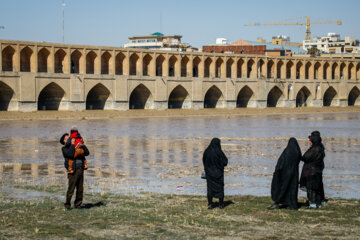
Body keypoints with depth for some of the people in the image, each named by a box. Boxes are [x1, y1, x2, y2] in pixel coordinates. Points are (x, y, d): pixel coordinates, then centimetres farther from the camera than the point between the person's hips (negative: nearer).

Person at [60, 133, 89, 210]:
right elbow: (71, 155, -20)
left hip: (80, 170, 6)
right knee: (71, 189, -5)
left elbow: (87, 153, 14)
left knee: (80, 189, 6)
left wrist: (82, 145, 4)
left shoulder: (76, 148, 20)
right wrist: (72, 144, -14)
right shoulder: (64, 149, 1)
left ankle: (77, 204, 17)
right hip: (73, 171, -6)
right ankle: (67, 205, 8)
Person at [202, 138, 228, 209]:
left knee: (210, 187, 9)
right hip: (218, 172, -2)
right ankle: (221, 204, 15)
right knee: (220, 187, 10)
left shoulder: (206, 151, -5)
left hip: (209, 172, 2)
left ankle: (210, 204, 5)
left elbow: (204, 161, 4)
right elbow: (225, 161, -10)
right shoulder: (219, 152, -16)